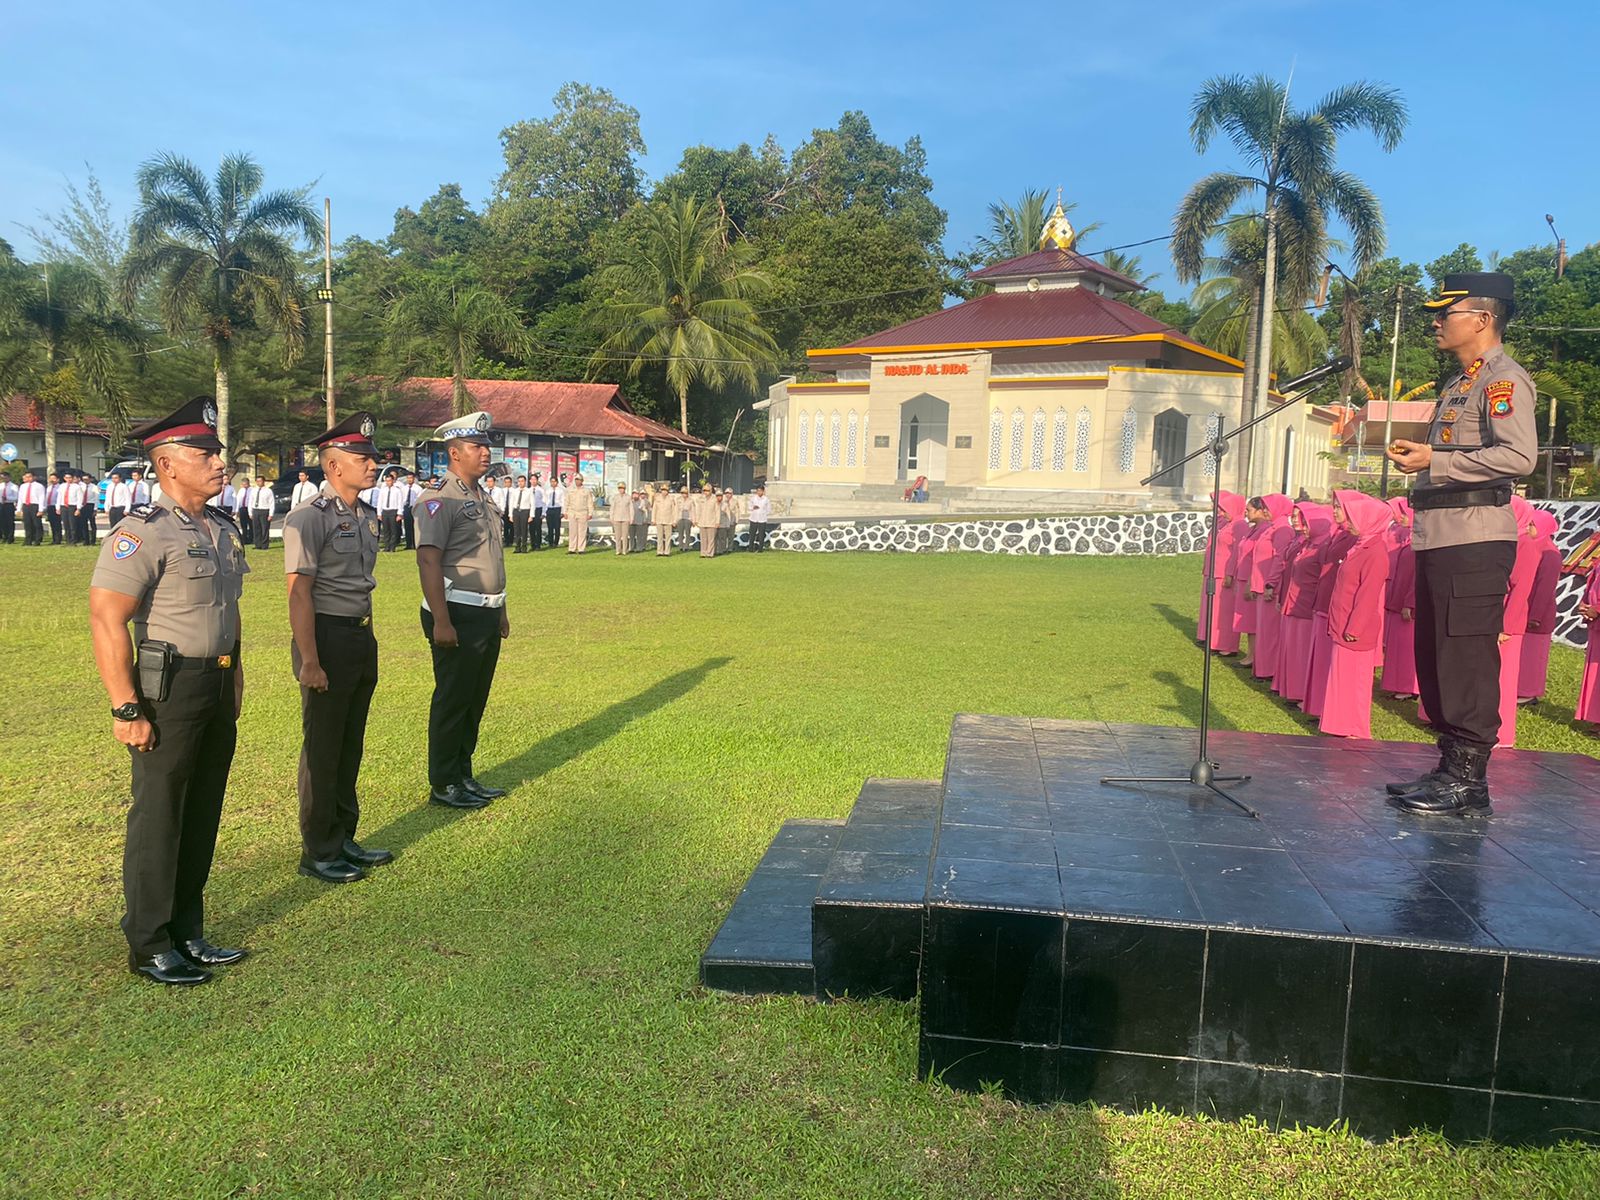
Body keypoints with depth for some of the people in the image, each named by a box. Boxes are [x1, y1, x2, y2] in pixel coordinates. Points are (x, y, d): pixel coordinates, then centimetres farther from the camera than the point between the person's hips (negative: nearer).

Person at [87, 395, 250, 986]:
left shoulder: (222, 528, 10)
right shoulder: (143, 531, -16)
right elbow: (106, 621, -20)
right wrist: (126, 709, -21)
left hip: (219, 687, 8)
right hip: (169, 689, -8)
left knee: (202, 817, 16)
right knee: (158, 820, 4)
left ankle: (187, 933, 30)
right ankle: (149, 946, 19)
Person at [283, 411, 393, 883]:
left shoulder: (367, 516, 11)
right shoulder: (309, 518, -14)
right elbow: (299, 593, -18)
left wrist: (367, 641, 18)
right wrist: (309, 661, -21)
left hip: (362, 636, 8)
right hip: (328, 636, -8)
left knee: (351, 744, 17)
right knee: (322, 749, 3)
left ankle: (344, 839, 31)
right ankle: (318, 852, 16)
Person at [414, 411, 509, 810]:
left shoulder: (483, 497, 15)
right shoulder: (439, 499, -13)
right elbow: (428, 561, -19)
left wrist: (501, 611, 22)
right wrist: (440, 622, -23)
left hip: (486, 615, 9)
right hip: (458, 615, -9)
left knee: (475, 700, 15)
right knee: (452, 700, 0)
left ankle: (464, 776, 27)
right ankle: (443, 785, 12)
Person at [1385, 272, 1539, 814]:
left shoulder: (1504, 379, -7)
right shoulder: (1459, 384, 22)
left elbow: (1519, 456, -20)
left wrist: (1435, 460, -18)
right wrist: (1418, 455, 15)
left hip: (1475, 542, -10)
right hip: (1439, 540, 10)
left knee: (1467, 659, -7)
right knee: (1435, 658, 12)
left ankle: (1469, 784, -1)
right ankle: (1450, 769, 21)